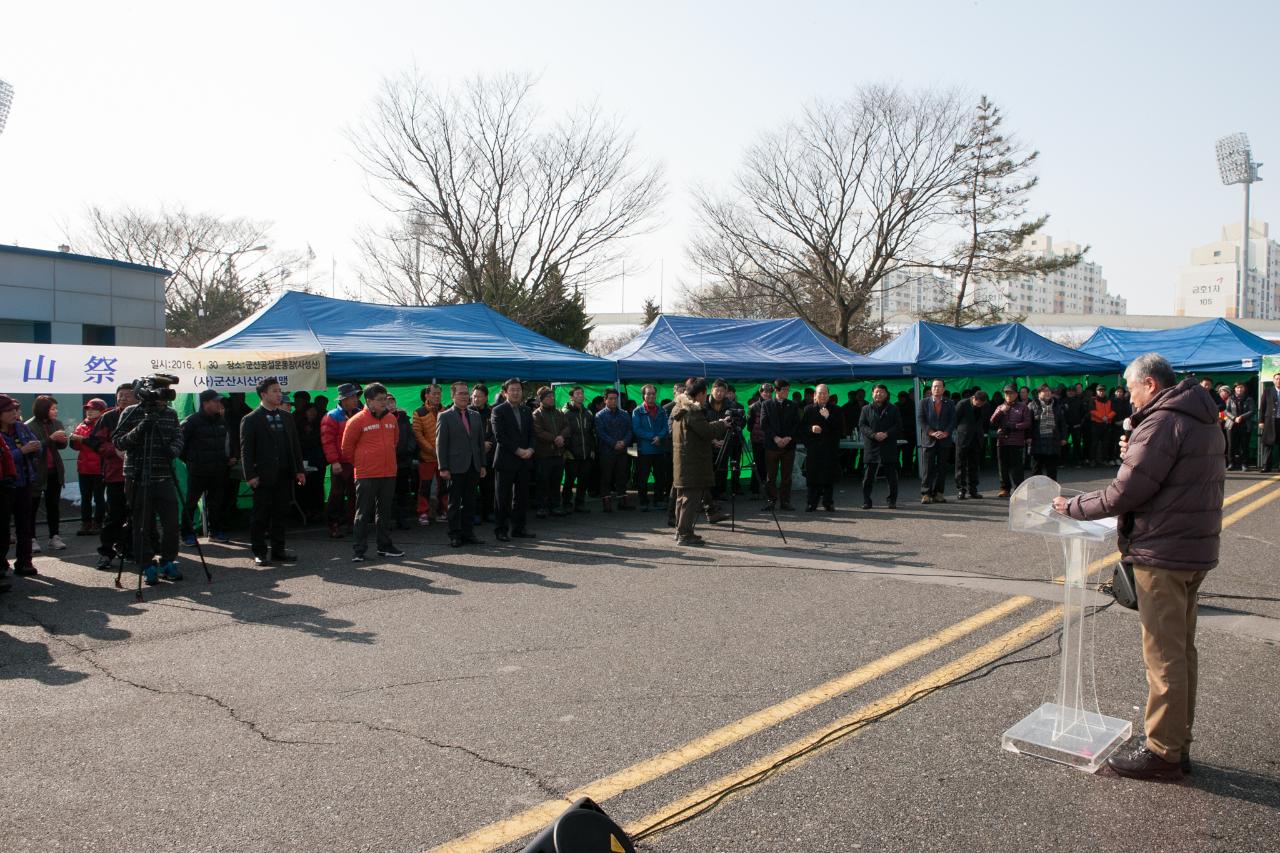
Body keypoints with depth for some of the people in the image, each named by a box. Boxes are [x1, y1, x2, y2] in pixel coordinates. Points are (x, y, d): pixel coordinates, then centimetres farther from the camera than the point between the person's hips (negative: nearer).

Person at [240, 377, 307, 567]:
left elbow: (295, 445, 14)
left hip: (284, 475, 5)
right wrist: (250, 475, -14)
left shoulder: (286, 417, 12)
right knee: (260, 516, 3)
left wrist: (300, 470, 8)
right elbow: (246, 450, -7)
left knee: (280, 514, 10)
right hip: (263, 476, -5)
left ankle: (278, 550, 19)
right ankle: (259, 553, 11)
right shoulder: (251, 420, -3)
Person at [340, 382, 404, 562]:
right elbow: (347, 447, -1)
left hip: (389, 473, 5)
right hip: (366, 475, -5)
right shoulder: (357, 420, -9)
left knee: (385, 512, 13)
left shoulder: (392, 418, 6)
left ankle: (384, 546, 23)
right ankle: (358, 550, 6)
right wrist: (359, 463, 8)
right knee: (363, 513, 0)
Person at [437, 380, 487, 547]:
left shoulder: (476, 415, 12)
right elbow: (440, 444, -6)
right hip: (456, 467, -5)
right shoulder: (445, 417, -3)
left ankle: (468, 533, 17)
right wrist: (443, 468, -11)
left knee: (470, 502, 9)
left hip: (473, 466, 5)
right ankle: (454, 535, 11)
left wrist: (483, 465, 9)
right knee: (454, 502, 3)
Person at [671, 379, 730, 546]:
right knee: (691, 498, -6)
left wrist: (718, 425, 14)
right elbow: (706, 431, -20)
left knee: (682, 497, 15)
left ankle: (680, 531, 22)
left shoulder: (678, 409, 15)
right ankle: (685, 535, -5)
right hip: (692, 463, -10)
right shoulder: (693, 411, -16)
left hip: (680, 462, 10)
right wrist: (723, 424, -4)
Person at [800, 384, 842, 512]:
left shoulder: (836, 410, 7)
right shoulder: (808, 409, 10)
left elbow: (841, 429, -4)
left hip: (830, 449, 0)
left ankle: (828, 502, 12)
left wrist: (828, 417, -12)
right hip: (813, 449, 0)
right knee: (812, 476, 0)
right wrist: (811, 429, -12)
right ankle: (812, 503, 8)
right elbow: (802, 428, 8)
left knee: (829, 477, 1)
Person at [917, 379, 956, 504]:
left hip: (945, 440, 2)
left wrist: (945, 433, -10)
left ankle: (938, 493, 11)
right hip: (929, 440, -2)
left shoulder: (949, 403, 9)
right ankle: (926, 494, -2)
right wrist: (932, 433, -11)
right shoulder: (924, 402, 5)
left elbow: (953, 420, 5)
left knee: (942, 468, 4)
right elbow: (920, 419, -1)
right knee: (929, 468, -4)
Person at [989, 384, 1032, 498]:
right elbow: (992, 422, 6)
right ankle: (1005, 488, 13)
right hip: (1002, 441, 3)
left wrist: (1014, 426, -12)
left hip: (1017, 441, -3)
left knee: (1017, 465, -6)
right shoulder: (1000, 407, 18)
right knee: (1004, 466, 5)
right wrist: (1001, 412, -8)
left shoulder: (1022, 407, 7)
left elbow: (1027, 423, -2)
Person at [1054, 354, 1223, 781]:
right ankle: (1178, 745, 26)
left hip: (1162, 554, -10)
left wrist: (1072, 506, -8)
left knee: (1164, 656, -3)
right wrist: (1135, 454, 5)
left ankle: (1162, 753, 6)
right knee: (1182, 651, 16)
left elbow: (1125, 493, -20)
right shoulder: (1203, 420, 15)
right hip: (1195, 551, 10)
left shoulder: (1162, 422, -17)